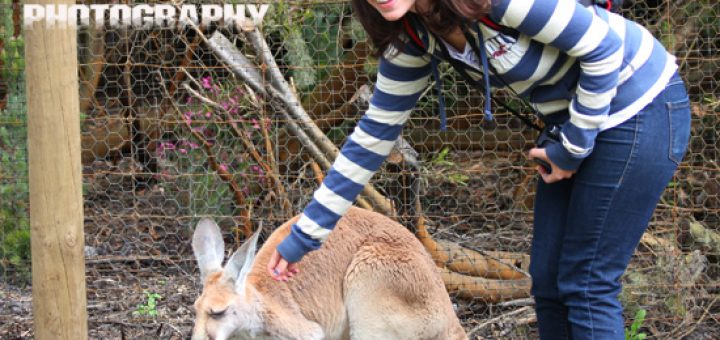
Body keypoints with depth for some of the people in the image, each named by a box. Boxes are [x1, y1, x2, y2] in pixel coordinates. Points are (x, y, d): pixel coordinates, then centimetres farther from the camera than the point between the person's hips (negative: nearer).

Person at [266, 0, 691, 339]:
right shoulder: (413, 35, -4)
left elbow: (603, 46, -22)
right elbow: (375, 132, 2)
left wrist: (573, 145, -13)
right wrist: (306, 233, 3)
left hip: (638, 110, -8)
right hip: (575, 117, 8)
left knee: (586, 286, -3)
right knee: (548, 282, 10)